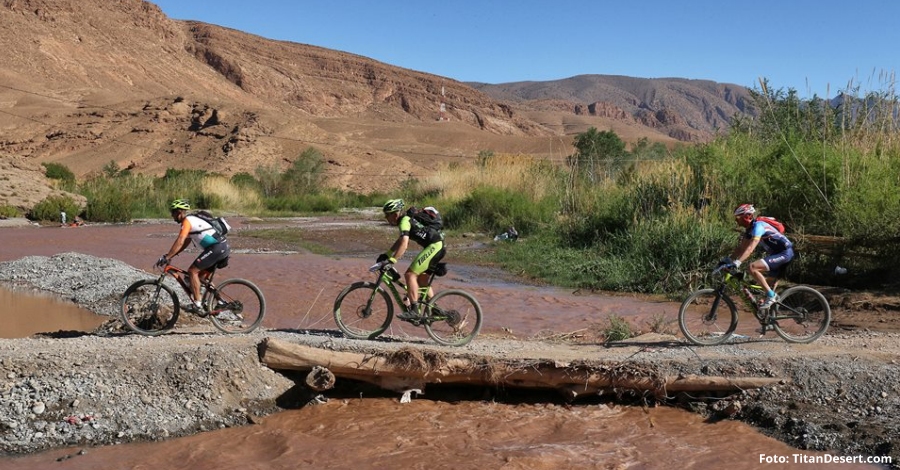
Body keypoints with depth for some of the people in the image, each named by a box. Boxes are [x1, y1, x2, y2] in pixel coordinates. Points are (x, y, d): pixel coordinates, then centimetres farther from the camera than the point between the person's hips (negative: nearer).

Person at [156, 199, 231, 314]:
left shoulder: (187, 221, -6)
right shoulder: (192, 220, 23)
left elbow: (180, 242, -17)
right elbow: (185, 243, 27)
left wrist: (166, 257, -16)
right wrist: (169, 256, 23)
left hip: (217, 248, -10)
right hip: (223, 247, 10)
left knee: (192, 271, -6)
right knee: (201, 274, 20)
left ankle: (197, 305, -7)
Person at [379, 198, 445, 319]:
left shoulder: (405, 221, -13)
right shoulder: (406, 219, 18)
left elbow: (404, 244, -26)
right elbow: (400, 241, 29)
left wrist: (391, 260, -28)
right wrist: (387, 255, 26)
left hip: (434, 246, -11)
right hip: (437, 246, 11)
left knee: (410, 274, -12)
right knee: (422, 278, 19)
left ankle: (414, 310, -14)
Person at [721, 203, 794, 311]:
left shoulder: (758, 226, -21)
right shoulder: (749, 229, 8)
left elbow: (750, 249, -32)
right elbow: (741, 248, 9)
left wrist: (736, 263, -39)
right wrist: (727, 260, -1)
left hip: (785, 253, -10)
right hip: (776, 253, 10)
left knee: (752, 267, -23)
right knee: (770, 284, 19)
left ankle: (771, 296, -16)